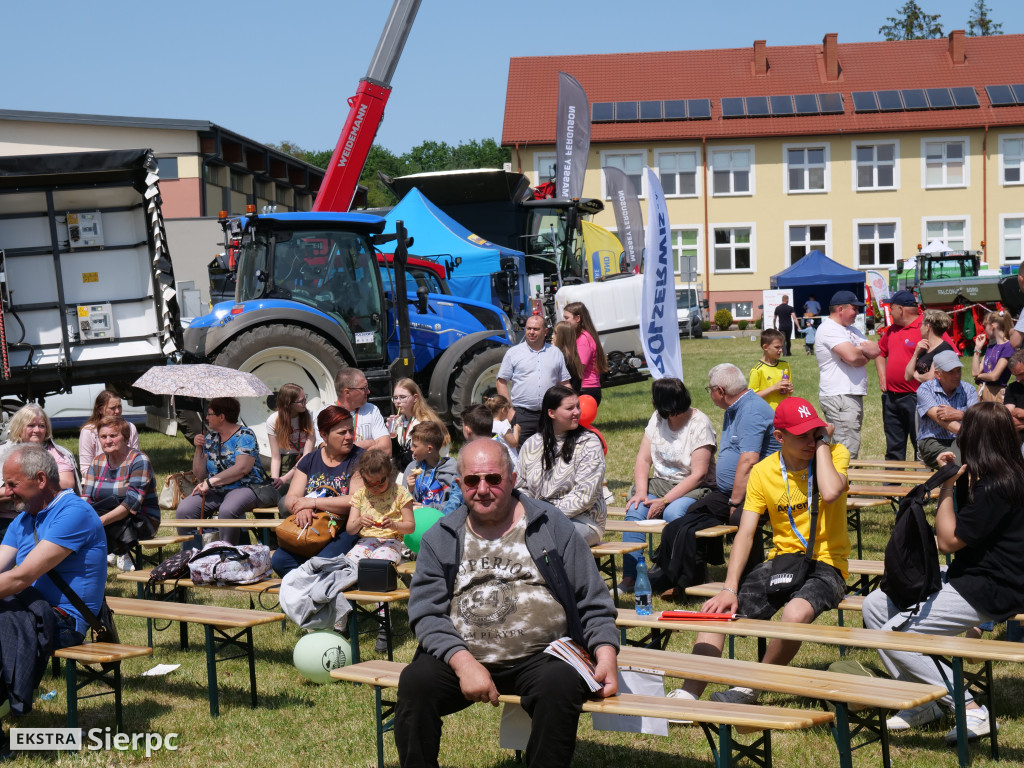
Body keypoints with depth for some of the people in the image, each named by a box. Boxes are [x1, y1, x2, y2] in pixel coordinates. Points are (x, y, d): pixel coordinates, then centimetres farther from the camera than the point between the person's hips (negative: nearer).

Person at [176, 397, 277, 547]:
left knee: (226, 511, -39)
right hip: (215, 491, 6)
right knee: (183, 510, -20)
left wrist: (210, 481, -19)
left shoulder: (245, 435, -3)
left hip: (244, 487, -6)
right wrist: (199, 449, 2)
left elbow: (242, 468, -18)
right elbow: (199, 474, 16)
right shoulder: (209, 438, 16)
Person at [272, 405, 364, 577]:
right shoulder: (309, 460, 14)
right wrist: (301, 509, -17)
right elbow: (290, 499, 9)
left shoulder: (359, 459, -1)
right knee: (279, 560, -20)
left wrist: (313, 502, -12)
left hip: (347, 530, -5)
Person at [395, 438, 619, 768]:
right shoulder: (439, 539, 12)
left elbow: (593, 604, 9)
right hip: (461, 657, 2)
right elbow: (426, 613, 1)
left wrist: (606, 655, -9)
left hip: (540, 657, -1)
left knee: (560, 685, -34)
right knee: (415, 682, -27)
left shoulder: (552, 527, 9)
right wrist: (463, 662, -16)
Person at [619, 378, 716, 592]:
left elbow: (698, 474, -17)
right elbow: (643, 459, 6)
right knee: (635, 511, -23)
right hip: (661, 483, 6)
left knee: (673, 513, -36)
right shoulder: (657, 419, 8)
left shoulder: (700, 424, -12)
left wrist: (664, 501, -22)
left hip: (694, 489, -5)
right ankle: (629, 577, -24)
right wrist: (641, 492, -12)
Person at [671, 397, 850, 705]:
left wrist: (822, 442, -15)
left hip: (825, 566, -4)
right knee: (717, 608, -17)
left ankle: (750, 688, -14)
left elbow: (830, 492, -28)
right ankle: (690, 693, -14)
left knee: (795, 613, -35)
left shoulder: (835, 454, -5)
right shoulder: (763, 472, 2)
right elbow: (745, 533, -4)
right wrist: (730, 589, -16)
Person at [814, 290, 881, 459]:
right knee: (847, 451, -14)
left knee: (852, 447, 14)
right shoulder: (829, 329, -11)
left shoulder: (851, 330, 21)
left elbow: (875, 350, 11)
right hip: (839, 397, -11)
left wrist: (857, 350, -8)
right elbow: (852, 356, -23)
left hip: (853, 395, 11)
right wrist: (865, 355, -1)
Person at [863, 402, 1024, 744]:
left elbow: (948, 541, -19)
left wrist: (946, 486, -13)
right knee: (875, 604, 8)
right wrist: (950, 481, 11)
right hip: (968, 576, 11)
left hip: (990, 593, -11)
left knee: (893, 636, -17)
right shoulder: (979, 476, 9)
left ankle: (971, 711, -10)